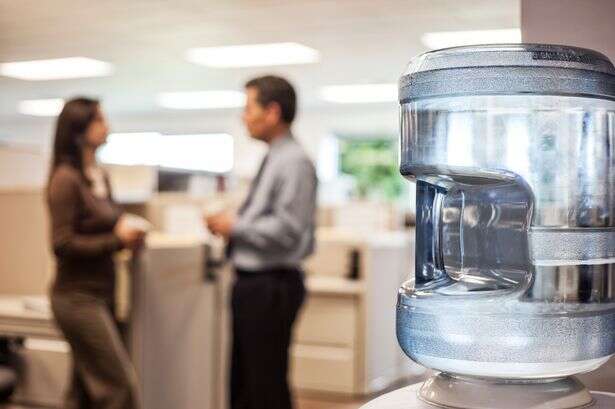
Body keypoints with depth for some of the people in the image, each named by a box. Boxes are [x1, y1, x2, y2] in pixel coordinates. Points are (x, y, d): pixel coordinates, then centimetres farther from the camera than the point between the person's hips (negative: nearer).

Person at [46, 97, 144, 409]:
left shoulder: (100, 176, 10)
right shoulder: (66, 178, -14)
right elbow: (62, 244, -17)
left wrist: (126, 236, 0)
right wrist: (117, 240, -16)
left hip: (99, 294, 8)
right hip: (79, 297, -8)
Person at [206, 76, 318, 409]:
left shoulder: (294, 163, -16)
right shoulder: (273, 160, 13)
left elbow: (287, 230, -22)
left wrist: (236, 226, -13)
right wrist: (229, 224, 6)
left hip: (271, 286, -10)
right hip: (251, 282, 10)